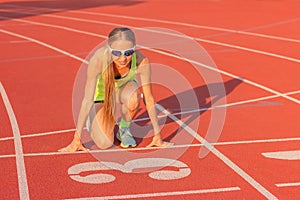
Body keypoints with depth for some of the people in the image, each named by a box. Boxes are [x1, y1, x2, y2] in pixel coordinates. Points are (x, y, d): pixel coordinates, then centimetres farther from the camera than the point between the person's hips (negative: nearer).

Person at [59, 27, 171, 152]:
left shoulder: (141, 61, -34)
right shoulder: (98, 60, -38)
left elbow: (149, 99, -24)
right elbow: (88, 100, -31)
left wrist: (157, 135, -20)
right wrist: (76, 139, -27)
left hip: (125, 86, 1)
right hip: (101, 91, -1)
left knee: (133, 99, -36)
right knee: (104, 143, -15)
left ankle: (124, 129, -3)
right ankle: (94, 120, 20)